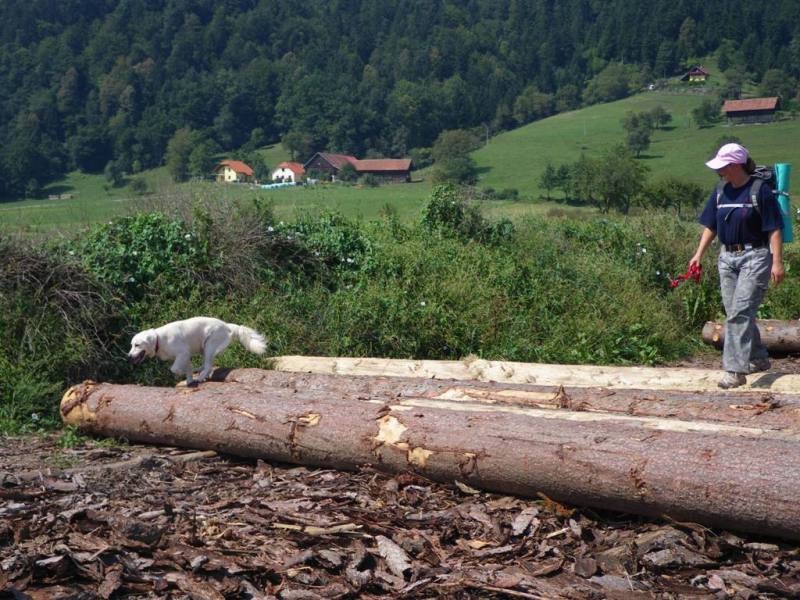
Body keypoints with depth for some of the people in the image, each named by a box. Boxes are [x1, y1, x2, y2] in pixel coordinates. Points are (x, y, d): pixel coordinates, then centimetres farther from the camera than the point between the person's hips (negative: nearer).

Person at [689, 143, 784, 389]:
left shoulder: (760, 191, -10)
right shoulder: (720, 191, 8)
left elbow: (774, 229, -11)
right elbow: (710, 226, 14)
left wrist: (777, 262, -15)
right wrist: (698, 255, 6)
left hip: (754, 257, -7)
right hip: (728, 257, 7)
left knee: (740, 313, -13)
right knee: (735, 314, 12)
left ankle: (735, 370, -12)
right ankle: (758, 359, 30)